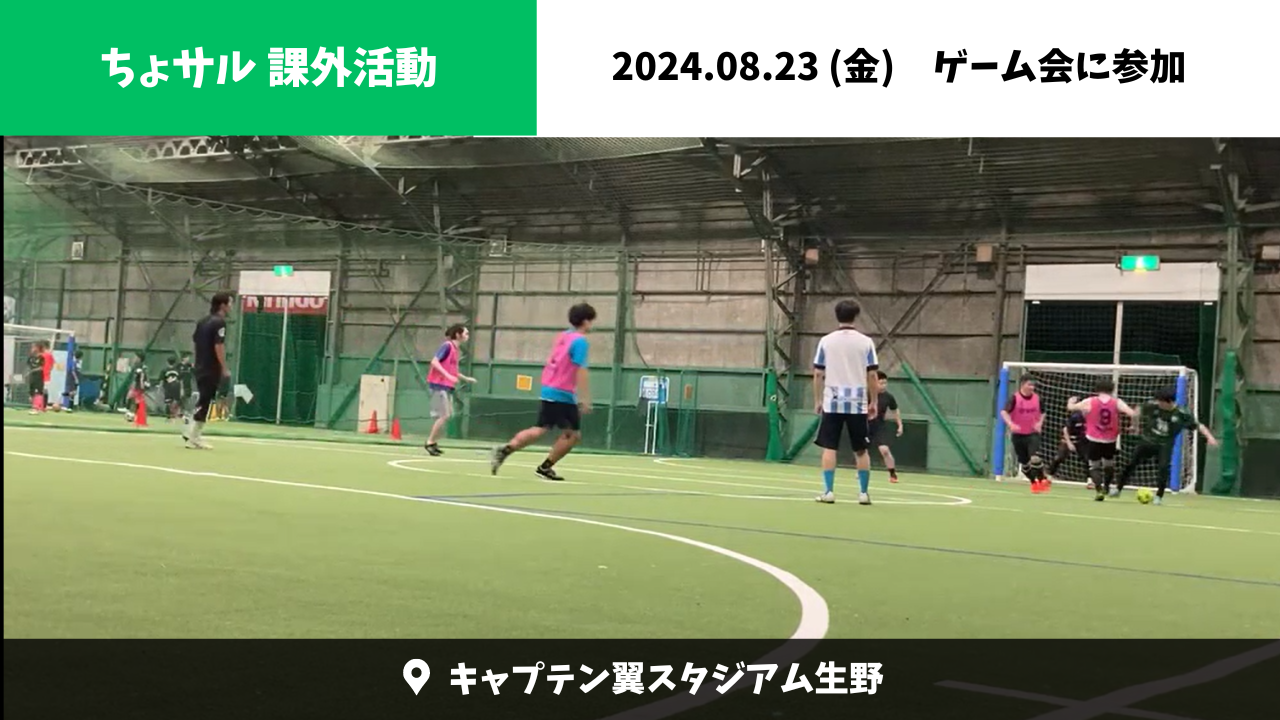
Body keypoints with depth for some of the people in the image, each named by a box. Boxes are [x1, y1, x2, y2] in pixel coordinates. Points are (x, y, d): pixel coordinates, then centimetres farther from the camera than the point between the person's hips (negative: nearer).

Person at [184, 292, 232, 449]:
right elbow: (218, 346, -20)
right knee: (204, 403, -5)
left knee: (202, 402, 16)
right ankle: (193, 438, -3)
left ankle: (195, 435, 16)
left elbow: (194, 341, 18)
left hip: (200, 368, 9)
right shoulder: (219, 322, -13)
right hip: (212, 369, -9)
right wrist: (225, 368, -17)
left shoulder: (203, 321, 13)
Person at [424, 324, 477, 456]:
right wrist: (448, 376, -28)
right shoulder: (447, 346, -11)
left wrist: (466, 378, 17)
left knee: (447, 416, 9)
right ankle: (430, 442, -2)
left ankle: (433, 443, 16)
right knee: (444, 415, -10)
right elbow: (434, 362, -21)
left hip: (447, 386, 9)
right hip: (439, 385, -9)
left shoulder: (457, 349, 14)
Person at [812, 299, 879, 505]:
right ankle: (864, 492, 9)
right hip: (857, 404, 0)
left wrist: (818, 400, 10)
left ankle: (828, 491, -4)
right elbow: (872, 375, -2)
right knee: (861, 450, 8)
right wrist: (874, 402, 6)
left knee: (829, 448, 2)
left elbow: (818, 374, 1)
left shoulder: (826, 341, 1)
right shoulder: (865, 342, -1)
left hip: (832, 403, 0)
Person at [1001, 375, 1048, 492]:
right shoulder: (1015, 398, -10)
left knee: (1035, 458, -21)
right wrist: (1010, 424, -35)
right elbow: (1004, 412, -19)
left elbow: (1042, 413, 17)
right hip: (1018, 435, 0)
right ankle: (1034, 482, 28)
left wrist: (1040, 423, -2)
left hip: (1033, 433, 0)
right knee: (1024, 462, 8)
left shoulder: (1037, 398, 0)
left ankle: (1042, 480, -4)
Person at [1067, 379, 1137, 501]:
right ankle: (1106, 487, 39)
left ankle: (1099, 490, -12)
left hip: (1094, 440, -1)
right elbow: (1132, 413, -16)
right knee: (1109, 464, 23)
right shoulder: (1117, 403, -4)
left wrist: (1071, 401, 28)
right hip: (1110, 440, 1)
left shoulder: (1089, 402, -4)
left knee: (1094, 466, 6)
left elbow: (1071, 407, 7)